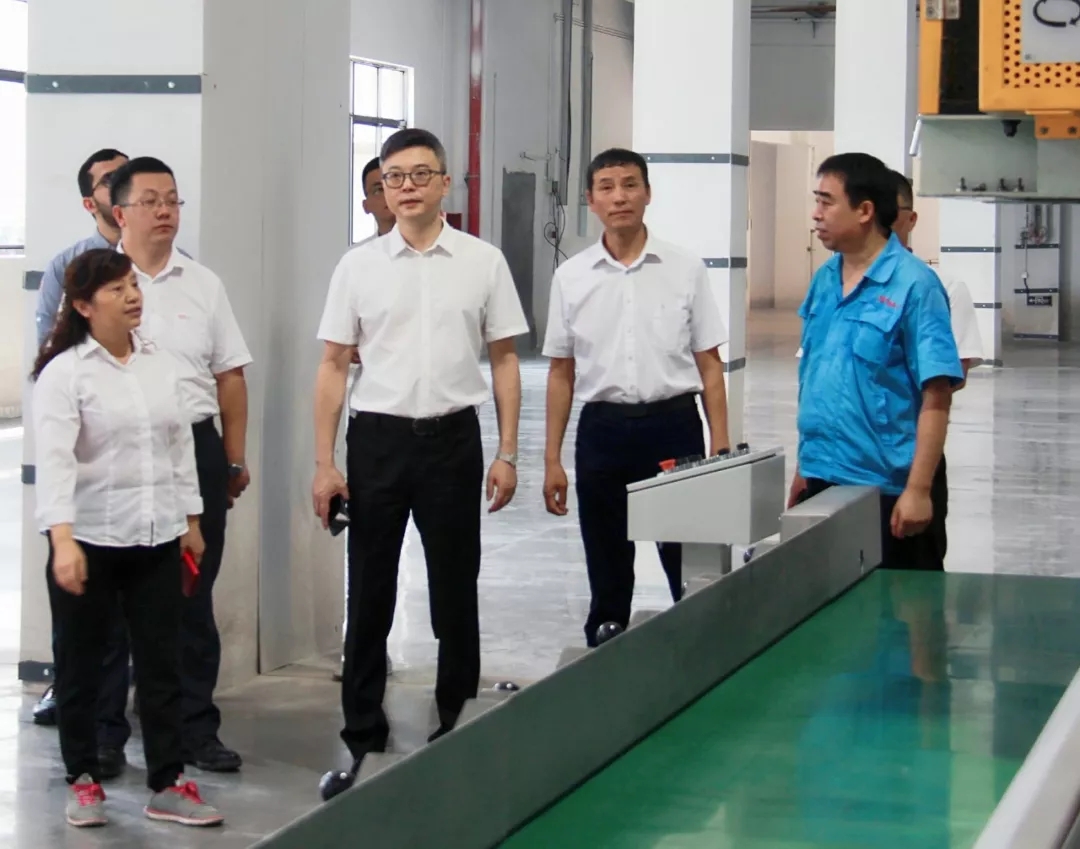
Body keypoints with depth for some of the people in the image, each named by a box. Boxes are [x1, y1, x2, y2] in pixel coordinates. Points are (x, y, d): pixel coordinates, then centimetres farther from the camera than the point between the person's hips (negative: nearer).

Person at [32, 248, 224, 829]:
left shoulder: (159, 365, 8)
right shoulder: (64, 372, -10)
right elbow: (53, 459, -19)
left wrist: (191, 521, 13)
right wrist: (62, 540, -29)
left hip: (156, 539, 5)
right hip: (88, 541, -5)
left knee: (162, 663, 5)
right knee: (81, 666, 7)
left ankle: (167, 784, 12)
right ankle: (83, 780, 21)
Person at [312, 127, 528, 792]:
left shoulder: (484, 262, 1)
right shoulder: (358, 267, 3)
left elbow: (505, 360, 5)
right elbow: (334, 366, 4)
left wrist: (508, 454, -1)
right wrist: (324, 463, -1)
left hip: (452, 438, -1)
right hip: (376, 438, 1)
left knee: (455, 589, 7)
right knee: (369, 592, 6)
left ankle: (458, 726, 19)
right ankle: (362, 733, 15)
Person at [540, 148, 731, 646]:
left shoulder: (686, 271, 1)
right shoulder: (571, 278, 5)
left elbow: (709, 365, 3)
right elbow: (561, 372, 9)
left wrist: (721, 450, -3)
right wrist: (552, 460, 6)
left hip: (673, 424, -2)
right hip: (602, 430, 2)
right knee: (607, 581, 11)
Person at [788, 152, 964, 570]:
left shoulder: (914, 285, -12)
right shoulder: (823, 280, 8)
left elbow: (935, 399, -14)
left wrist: (918, 489, -18)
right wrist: (804, 467, 16)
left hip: (884, 488, -6)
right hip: (819, 482, 7)